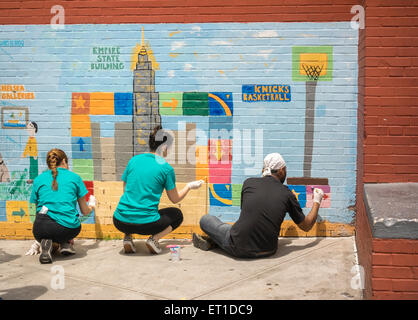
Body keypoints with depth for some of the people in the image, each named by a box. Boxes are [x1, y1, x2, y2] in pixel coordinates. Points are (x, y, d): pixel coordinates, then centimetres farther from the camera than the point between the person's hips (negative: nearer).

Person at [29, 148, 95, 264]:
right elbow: (85, 211, 18)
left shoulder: (38, 179, 16)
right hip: (69, 228, 0)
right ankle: (66, 243, 9)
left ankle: (44, 242, 2)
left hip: (41, 229, 0)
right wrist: (92, 204, 43)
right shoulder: (74, 177, 12)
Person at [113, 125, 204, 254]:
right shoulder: (166, 168, -4)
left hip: (121, 222, 3)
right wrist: (189, 186, 24)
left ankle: (127, 237, 11)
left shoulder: (134, 160, 7)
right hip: (146, 223, -3)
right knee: (177, 215, 24)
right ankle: (154, 239, 0)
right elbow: (175, 199, 6)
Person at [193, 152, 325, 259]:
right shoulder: (287, 194, 1)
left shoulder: (249, 182, 3)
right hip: (267, 250, 0)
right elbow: (306, 226, 12)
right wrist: (317, 202, 27)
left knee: (206, 219, 19)